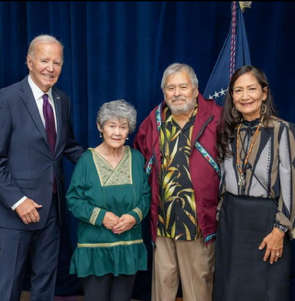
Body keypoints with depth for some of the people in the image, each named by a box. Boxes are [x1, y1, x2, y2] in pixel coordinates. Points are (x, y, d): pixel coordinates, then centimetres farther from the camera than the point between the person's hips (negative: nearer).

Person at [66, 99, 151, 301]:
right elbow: (73, 200, -6)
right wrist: (100, 216, -18)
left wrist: (135, 216, -15)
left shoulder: (137, 158, 2)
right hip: (95, 247, -2)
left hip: (129, 246, 3)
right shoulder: (87, 160, -7)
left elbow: (146, 195, 3)